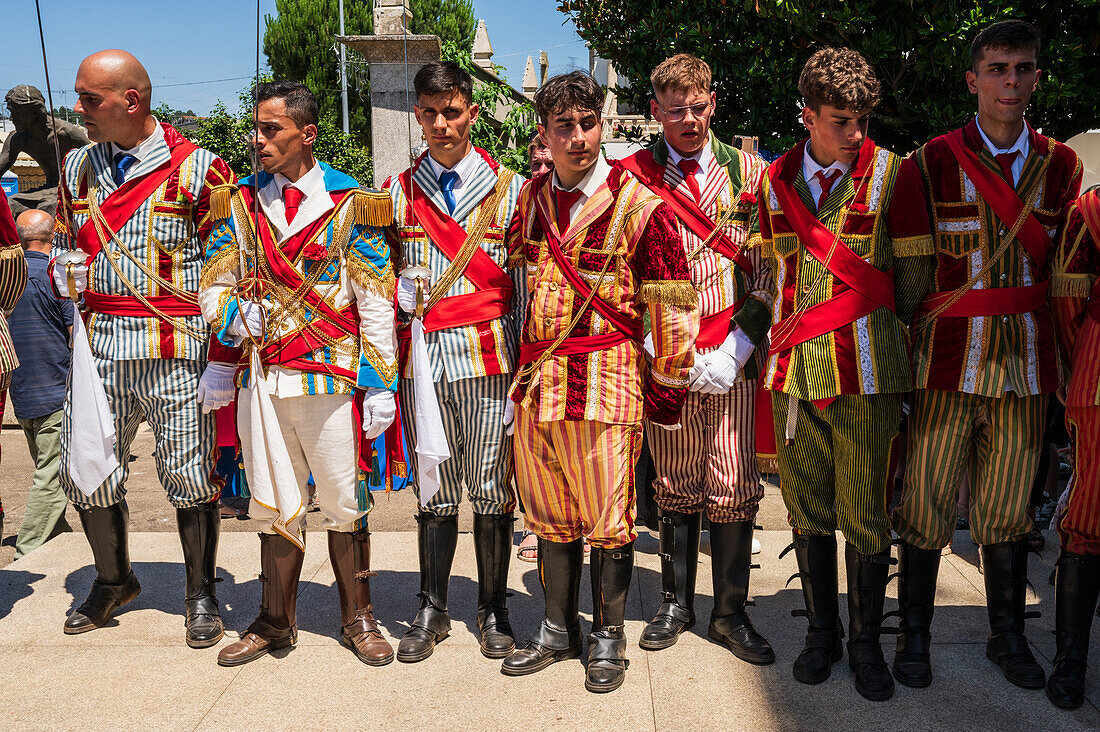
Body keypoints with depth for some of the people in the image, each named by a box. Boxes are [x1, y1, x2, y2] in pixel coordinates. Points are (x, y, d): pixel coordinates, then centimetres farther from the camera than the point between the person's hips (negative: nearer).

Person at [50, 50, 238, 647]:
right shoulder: (77, 167, 13)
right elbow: (63, 247, 26)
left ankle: (201, 595, 21)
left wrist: (222, 360, -10)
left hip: (177, 351, -5)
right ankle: (113, 581, 33)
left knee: (189, 474, 2)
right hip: (99, 346, 5)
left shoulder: (197, 169, -5)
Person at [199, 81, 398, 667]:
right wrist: (237, 316, -9)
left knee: (342, 503, 6)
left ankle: (357, 618, 23)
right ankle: (275, 621, 26)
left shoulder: (350, 203, -1)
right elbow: (213, 289, 14)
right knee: (274, 504, 11)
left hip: (334, 377, -3)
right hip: (262, 375, 3)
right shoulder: (239, 202, 9)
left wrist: (379, 384, -8)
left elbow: (376, 303, -3)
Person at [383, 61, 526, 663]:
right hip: (422, 355, 2)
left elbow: (524, 278, 4)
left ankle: (493, 608, 18)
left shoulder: (506, 187, 6)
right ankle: (432, 609, 20)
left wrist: (523, 356, -1)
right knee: (433, 486, 8)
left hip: (488, 353, -2)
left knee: (491, 484, 4)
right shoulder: (398, 191, 12)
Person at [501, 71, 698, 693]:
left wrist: (668, 386, -3)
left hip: (607, 382, -5)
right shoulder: (532, 197, 8)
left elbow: (674, 304, -5)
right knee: (550, 515, 14)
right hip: (536, 378, 5)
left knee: (608, 519, 4)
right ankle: (559, 631, 30)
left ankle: (609, 640, 22)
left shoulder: (638, 205, -7)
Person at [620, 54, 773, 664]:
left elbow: (768, 268, 4)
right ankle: (676, 603, 25)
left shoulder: (748, 172, 8)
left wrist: (736, 347, -7)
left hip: (733, 358, 1)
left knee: (733, 487, 2)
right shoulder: (631, 176, 4)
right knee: (675, 486, 9)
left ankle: (730, 613, 17)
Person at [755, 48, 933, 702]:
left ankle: (867, 643, 20)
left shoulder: (894, 174, 0)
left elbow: (914, 277, 4)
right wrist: (788, 340, 13)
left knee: (866, 516, 2)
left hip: (866, 373, -3)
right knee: (808, 512, 10)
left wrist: (890, 347, 7)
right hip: (794, 367, 3)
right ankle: (822, 632, 27)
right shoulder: (777, 181, 10)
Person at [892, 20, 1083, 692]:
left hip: (1026, 363, 3)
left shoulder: (1061, 166, 9)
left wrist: (1060, 359, 10)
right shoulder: (932, 163, 0)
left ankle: (1008, 636, 30)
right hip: (948, 359, -2)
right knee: (927, 504, 3)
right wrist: (902, 351, -2)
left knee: (1009, 507, 12)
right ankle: (914, 636, 20)